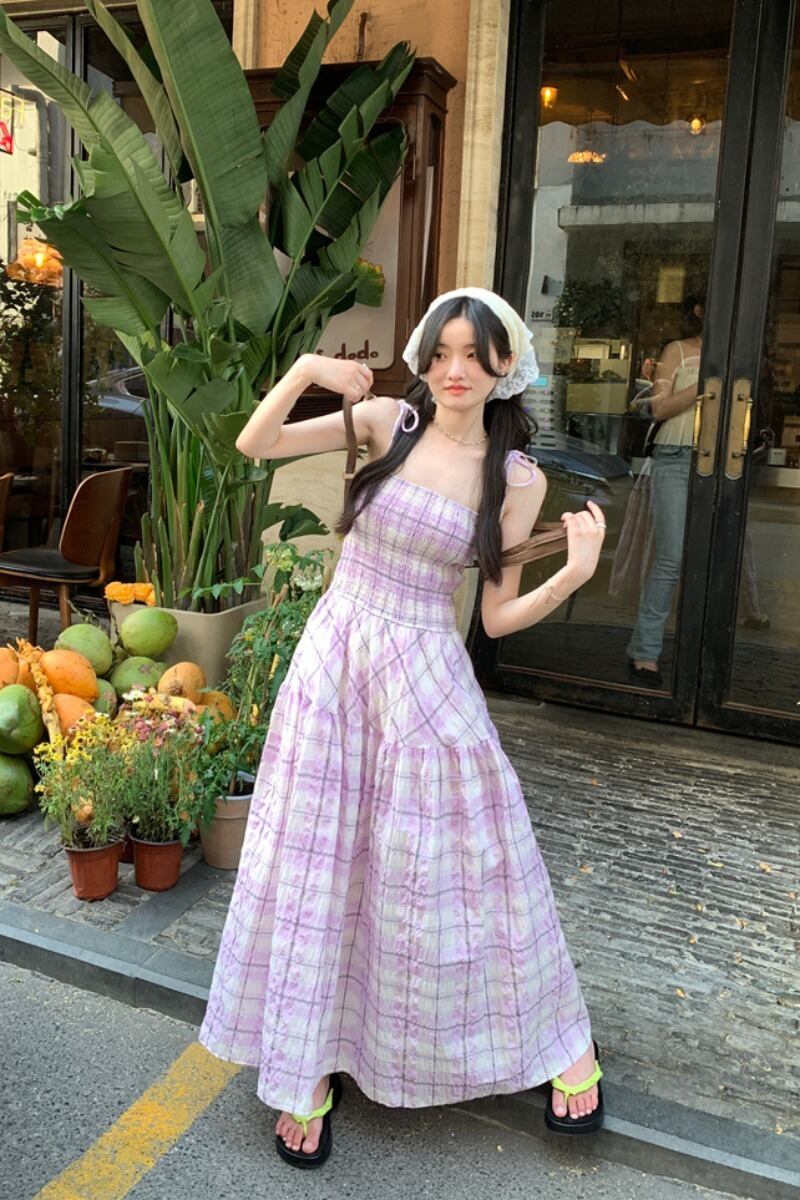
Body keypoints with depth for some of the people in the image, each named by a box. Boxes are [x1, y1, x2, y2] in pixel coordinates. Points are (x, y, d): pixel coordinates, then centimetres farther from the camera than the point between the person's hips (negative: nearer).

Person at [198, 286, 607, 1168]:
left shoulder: (517, 477, -2)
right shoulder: (388, 421, 0)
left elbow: (499, 617, 0)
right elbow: (255, 444, -1)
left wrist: (576, 572, -14)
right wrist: (306, 368, -15)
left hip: (427, 679, -1)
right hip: (333, 659, 2)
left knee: (455, 867, 7)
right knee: (314, 864, 7)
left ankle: (558, 1042, 32)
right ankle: (311, 1066, 27)